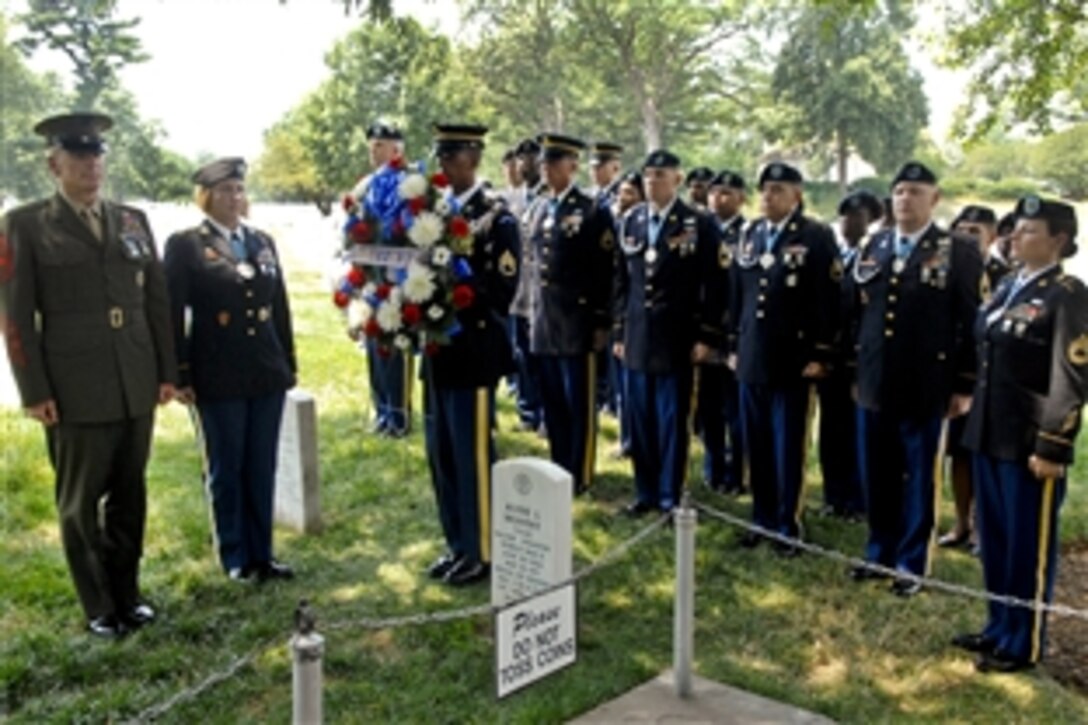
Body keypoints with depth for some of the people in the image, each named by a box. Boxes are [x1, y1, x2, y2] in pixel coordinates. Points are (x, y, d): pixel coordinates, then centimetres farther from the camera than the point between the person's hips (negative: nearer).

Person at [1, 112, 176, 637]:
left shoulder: (133, 221, 11)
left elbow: (157, 301, 12)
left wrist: (167, 371, 7)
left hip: (137, 387, 4)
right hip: (75, 391, -4)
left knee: (130, 496, 12)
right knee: (80, 503, 7)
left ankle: (127, 593, 27)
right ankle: (98, 608, 20)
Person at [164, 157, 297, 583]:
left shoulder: (263, 242, 10)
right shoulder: (185, 245, -4)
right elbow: (173, 314, -6)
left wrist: (289, 364, 11)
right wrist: (179, 375, -9)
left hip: (267, 374, 4)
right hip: (218, 378, -4)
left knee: (262, 468, 10)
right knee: (225, 470, 8)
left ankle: (262, 554, 22)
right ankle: (235, 559, 20)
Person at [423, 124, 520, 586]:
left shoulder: (497, 218, -9)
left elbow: (501, 290, -16)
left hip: (474, 352, -7)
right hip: (438, 351, 7)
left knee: (473, 455, 1)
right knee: (441, 453, 14)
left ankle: (481, 552, 14)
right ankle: (457, 544, 27)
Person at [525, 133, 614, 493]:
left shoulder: (593, 211, -8)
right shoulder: (538, 209, 12)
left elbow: (604, 272, -9)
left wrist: (601, 322, -12)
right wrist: (533, 312, 15)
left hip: (577, 322, -6)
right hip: (544, 321, 6)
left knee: (579, 405, 3)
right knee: (552, 403, 12)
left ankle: (579, 475, 13)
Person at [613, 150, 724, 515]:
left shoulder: (699, 224, -4)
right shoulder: (630, 222, 10)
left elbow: (712, 285, -5)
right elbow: (622, 281, 12)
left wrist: (707, 336, -9)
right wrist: (619, 331, 10)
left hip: (676, 339, -4)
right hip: (637, 337, 4)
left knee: (672, 420, 3)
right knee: (640, 420, 10)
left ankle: (670, 496, 14)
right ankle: (646, 491, 22)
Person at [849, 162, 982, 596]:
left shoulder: (960, 253, -5)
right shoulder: (874, 247, 10)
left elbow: (972, 324, -6)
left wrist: (964, 386, -9)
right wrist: (852, 368, 10)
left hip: (924, 388, -4)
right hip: (873, 384, 4)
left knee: (917, 479, 8)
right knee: (876, 477, 12)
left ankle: (911, 564, 20)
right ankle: (880, 553, 28)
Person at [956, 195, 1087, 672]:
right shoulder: (1007, 287, 12)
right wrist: (975, 417, 16)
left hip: (1030, 442, -8)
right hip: (989, 434, 8)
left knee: (1028, 545, 5)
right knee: (993, 538, 17)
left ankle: (1024, 643, 18)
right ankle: (999, 627, 32)